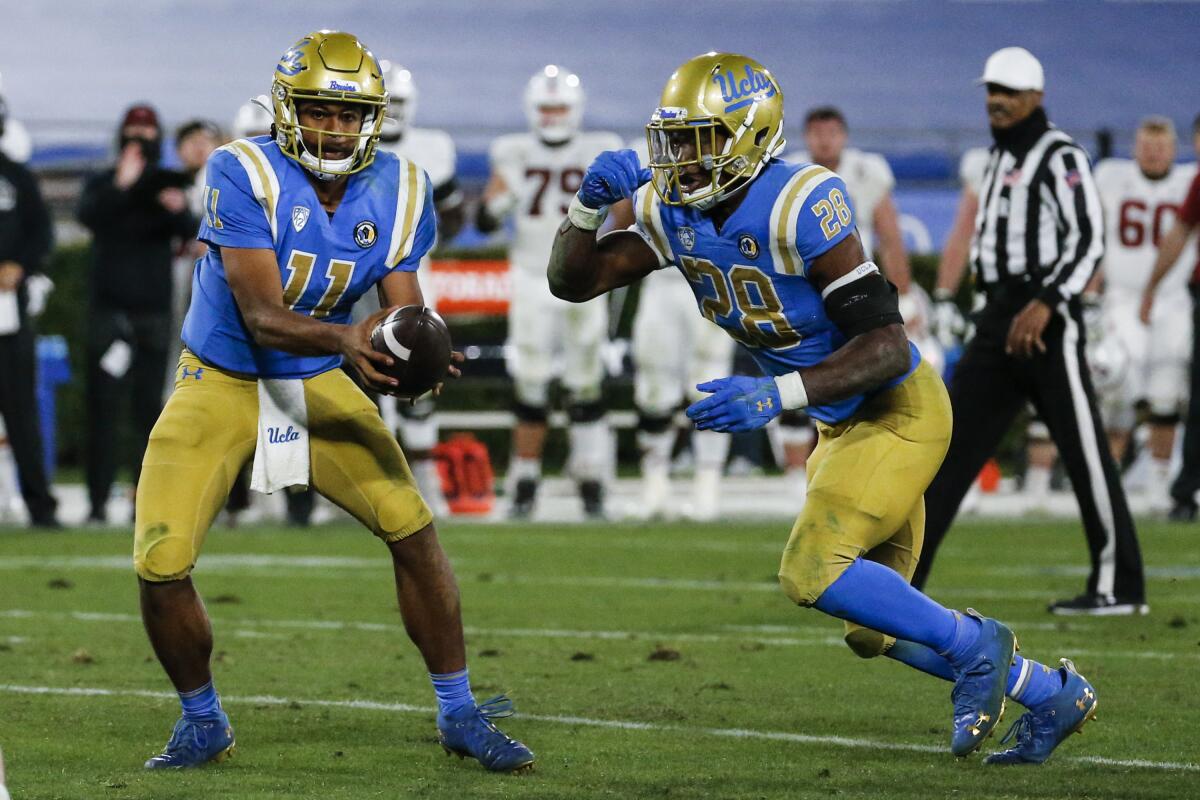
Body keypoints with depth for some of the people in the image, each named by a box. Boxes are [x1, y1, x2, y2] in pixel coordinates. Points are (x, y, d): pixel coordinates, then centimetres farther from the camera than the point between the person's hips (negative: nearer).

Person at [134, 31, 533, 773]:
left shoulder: (397, 192, -9)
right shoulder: (245, 175, -24)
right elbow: (262, 319, -29)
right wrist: (345, 338, -47)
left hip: (317, 385, 3)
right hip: (221, 383, -3)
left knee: (414, 529, -8)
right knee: (162, 566, -13)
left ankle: (460, 713, 9)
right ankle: (203, 722, 13)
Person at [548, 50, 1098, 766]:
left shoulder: (799, 205, -27)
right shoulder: (674, 213, -4)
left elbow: (887, 345, -29)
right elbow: (571, 281, 4)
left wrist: (779, 394, -40)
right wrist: (591, 204, -14)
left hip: (900, 410, -9)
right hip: (841, 424, 9)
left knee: (812, 572, -22)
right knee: (875, 627, 12)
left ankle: (975, 644, -2)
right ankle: (1054, 693, 28)